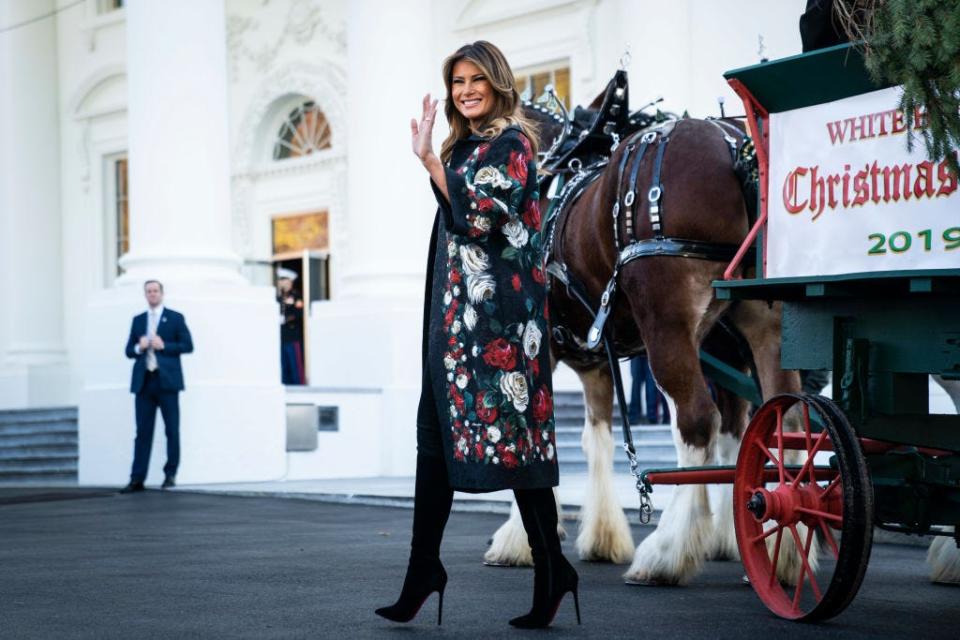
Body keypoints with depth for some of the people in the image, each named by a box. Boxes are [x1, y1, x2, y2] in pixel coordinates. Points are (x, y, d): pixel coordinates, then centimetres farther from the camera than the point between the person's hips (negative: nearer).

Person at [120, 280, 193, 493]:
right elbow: (128, 350, 14)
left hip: (167, 380, -3)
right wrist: (138, 348, -8)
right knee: (143, 431, 0)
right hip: (144, 381, 3)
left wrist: (164, 346, -12)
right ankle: (137, 479, -2)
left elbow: (187, 345, -1)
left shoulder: (175, 318, 6)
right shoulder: (138, 320, 16)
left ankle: (170, 475, 10)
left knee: (172, 431, 1)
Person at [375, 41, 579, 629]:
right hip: (454, 313, 9)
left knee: (512, 432, -7)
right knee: (436, 435, 5)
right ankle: (423, 572, 7)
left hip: (496, 311, -9)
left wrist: (429, 159, -19)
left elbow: (478, 217, -19)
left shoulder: (513, 144, -6)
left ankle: (552, 569, 0)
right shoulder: (464, 146, 18)